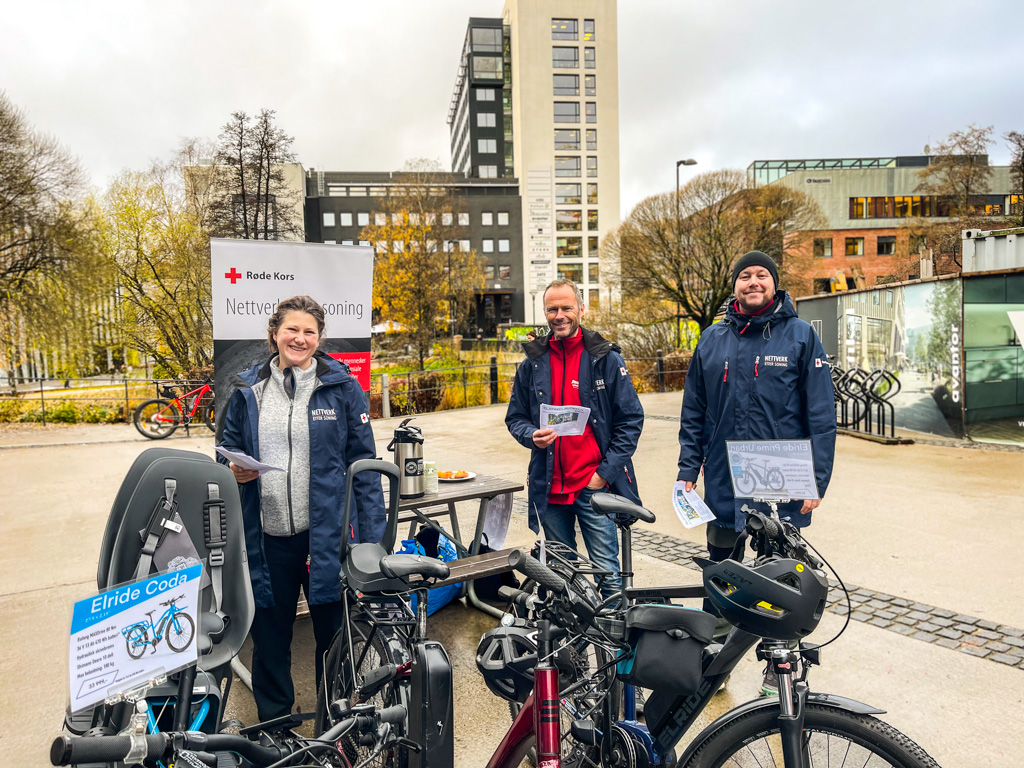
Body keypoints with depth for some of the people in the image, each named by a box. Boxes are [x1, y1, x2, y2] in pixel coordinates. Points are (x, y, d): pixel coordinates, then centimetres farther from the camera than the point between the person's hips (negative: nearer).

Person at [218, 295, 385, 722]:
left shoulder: (342, 387, -2)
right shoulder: (247, 390, 6)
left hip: (327, 536, -2)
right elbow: (227, 451, 17)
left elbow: (364, 465, -2)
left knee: (335, 638, 11)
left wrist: (372, 539, -7)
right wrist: (234, 472, -8)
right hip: (266, 538, 3)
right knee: (269, 641, 16)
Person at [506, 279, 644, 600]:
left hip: (594, 486, -3)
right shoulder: (532, 363, 8)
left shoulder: (606, 359, 0)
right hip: (549, 487, 3)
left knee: (607, 572, 1)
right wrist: (531, 436, -9)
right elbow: (514, 417, 15)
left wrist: (605, 472, -8)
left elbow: (631, 419, -1)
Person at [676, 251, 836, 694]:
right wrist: (688, 470, 4)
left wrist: (817, 478, -9)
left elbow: (821, 415, -4)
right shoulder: (712, 340, 7)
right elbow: (693, 412, 9)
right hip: (723, 486, 3)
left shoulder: (801, 336, -2)